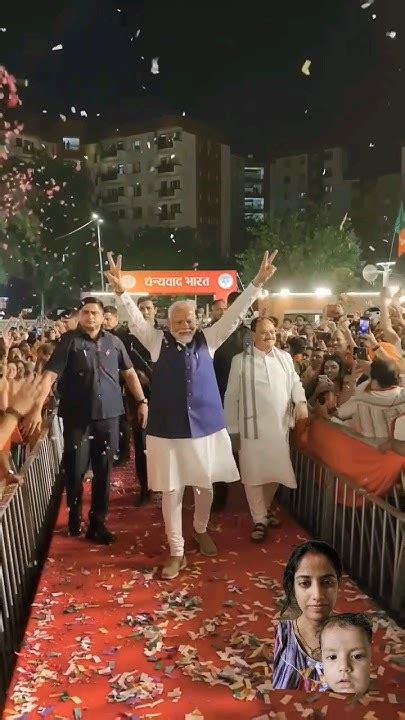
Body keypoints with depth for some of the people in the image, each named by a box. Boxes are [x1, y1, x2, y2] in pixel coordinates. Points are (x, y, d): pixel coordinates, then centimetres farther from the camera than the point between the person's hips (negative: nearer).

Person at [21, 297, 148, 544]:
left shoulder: (114, 342, 4)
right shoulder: (69, 341, -4)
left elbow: (129, 373, 13)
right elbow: (49, 375, -11)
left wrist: (142, 401, 9)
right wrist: (37, 408, -21)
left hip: (108, 414, 2)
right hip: (77, 416, -2)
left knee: (103, 471, 9)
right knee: (75, 469, 4)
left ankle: (98, 522, 25)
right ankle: (74, 514, 33)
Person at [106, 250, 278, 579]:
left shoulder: (207, 340, 2)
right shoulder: (158, 342, -1)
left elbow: (234, 315, -2)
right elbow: (137, 319, -12)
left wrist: (258, 283, -8)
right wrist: (121, 291, -28)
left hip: (206, 426, 2)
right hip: (168, 429, -2)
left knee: (205, 486, 17)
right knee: (171, 492, 5)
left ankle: (201, 530, 45)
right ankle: (177, 552, 20)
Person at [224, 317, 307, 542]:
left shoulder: (285, 357, 8)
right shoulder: (240, 360, -3)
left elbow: (295, 382, 13)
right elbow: (232, 397, 0)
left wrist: (301, 401, -9)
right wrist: (232, 429, 0)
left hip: (280, 426, 4)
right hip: (252, 427, -3)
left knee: (275, 471, 13)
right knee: (254, 474, 2)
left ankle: (265, 508, 38)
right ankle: (260, 520, 17)